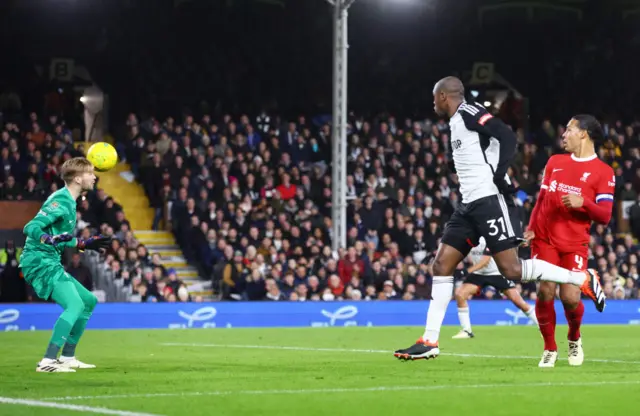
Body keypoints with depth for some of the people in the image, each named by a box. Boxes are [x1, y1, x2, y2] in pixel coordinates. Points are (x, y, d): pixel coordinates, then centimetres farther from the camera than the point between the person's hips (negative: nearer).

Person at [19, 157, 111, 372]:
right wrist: (51, 239, -40)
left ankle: (67, 358, 19)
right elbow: (31, 227, -23)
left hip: (50, 263, 11)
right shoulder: (61, 201, -15)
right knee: (74, 304, -24)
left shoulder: (68, 201, 16)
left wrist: (86, 244, 30)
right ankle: (48, 361, -27)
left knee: (89, 301, 17)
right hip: (40, 261, -11)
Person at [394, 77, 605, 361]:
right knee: (441, 265, 4)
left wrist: (499, 175, -22)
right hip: (471, 205, 10)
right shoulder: (458, 122, 21)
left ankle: (583, 279, 0)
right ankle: (429, 342, 3)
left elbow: (507, 136, -19)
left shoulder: (469, 112, -8)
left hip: (490, 200, -10)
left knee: (511, 269, -12)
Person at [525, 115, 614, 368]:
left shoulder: (603, 172, -1)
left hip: (575, 244, -3)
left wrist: (582, 203, -24)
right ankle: (550, 349, 5)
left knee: (570, 297, -12)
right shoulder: (554, 162, 12)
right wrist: (531, 228, 4)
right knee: (545, 292, -13)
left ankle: (574, 339, 20)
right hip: (545, 239, 3)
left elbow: (605, 216, -6)